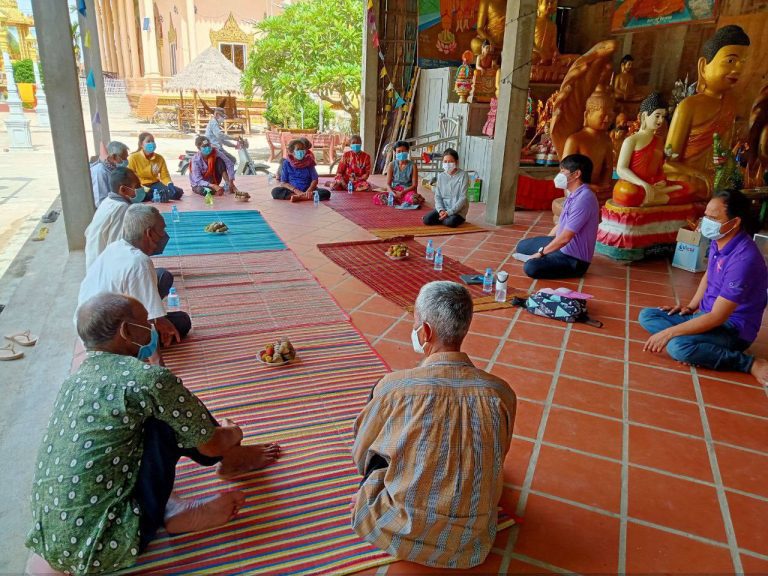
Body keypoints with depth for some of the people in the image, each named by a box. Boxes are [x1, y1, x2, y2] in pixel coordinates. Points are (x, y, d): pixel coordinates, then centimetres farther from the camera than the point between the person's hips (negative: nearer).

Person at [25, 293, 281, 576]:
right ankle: (231, 460, 20)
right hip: (102, 548, -8)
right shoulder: (147, 378, -18)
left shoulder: (76, 379, 7)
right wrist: (233, 433, 18)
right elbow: (212, 445, -6)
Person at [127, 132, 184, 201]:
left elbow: (165, 176, 6)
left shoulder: (159, 158, 4)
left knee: (178, 192, -19)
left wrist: (170, 184, -19)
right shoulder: (133, 158, -7)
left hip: (154, 184, 3)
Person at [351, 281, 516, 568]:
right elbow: (497, 458, 4)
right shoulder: (501, 393, -16)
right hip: (471, 543, 3)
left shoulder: (393, 386, -22)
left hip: (401, 535, -2)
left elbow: (361, 454, -3)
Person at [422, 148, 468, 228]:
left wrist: (449, 212, -20)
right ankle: (445, 218, 5)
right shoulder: (441, 176, 6)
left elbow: (463, 198, -12)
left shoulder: (463, 175, -8)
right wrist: (441, 210, -15)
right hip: (443, 208, 3)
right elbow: (437, 196, 5)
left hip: (458, 210, -3)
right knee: (427, 220, -21)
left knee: (451, 222, -35)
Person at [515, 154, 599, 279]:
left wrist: (541, 253, -17)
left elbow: (565, 237, -29)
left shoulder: (584, 199, -29)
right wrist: (543, 242, 21)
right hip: (562, 246, 9)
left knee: (531, 267, -30)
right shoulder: (574, 194, 4)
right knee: (523, 246, 18)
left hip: (574, 259, -9)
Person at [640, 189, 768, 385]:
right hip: (707, 314, 9)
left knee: (678, 347, -34)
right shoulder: (718, 241, -2)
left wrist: (668, 333, -26)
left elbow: (717, 317, -29)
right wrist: (691, 306, 9)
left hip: (733, 327, -9)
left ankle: (750, 363, -15)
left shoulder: (743, 259, -30)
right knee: (646, 316, 2)